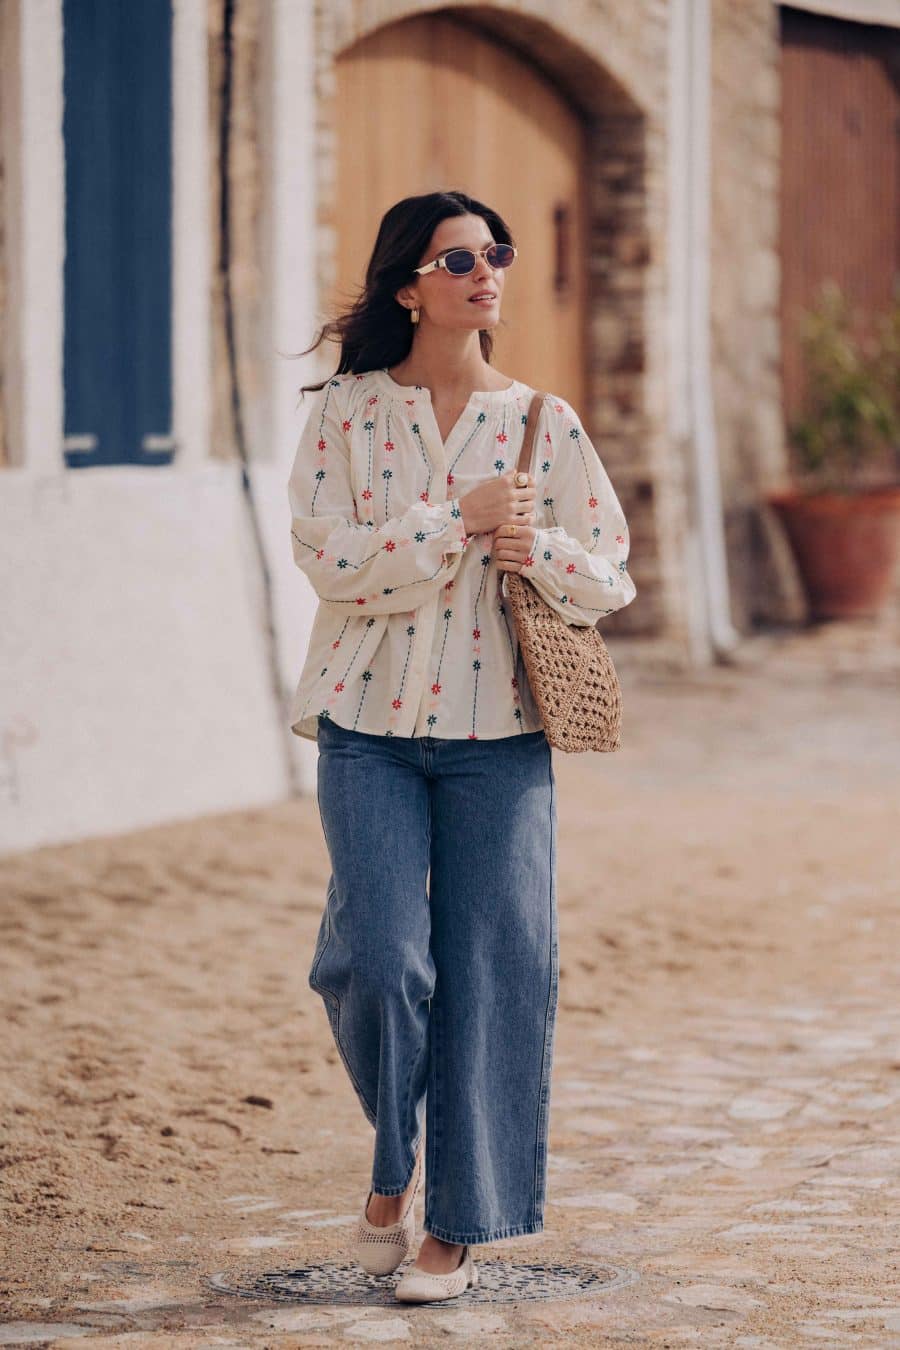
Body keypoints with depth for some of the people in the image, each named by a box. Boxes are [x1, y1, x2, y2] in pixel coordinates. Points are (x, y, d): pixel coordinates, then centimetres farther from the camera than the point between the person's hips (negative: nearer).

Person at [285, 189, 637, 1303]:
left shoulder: (543, 421, 7)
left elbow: (612, 572, 8)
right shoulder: (346, 412, 3)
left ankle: (457, 1223, 9)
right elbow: (328, 557, -8)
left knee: (490, 969, -3)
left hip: (499, 732, 1)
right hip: (371, 724, -1)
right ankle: (393, 1160, 17)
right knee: (379, 956, -11)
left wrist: (539, 551, -12)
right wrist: (461, 518, -15)